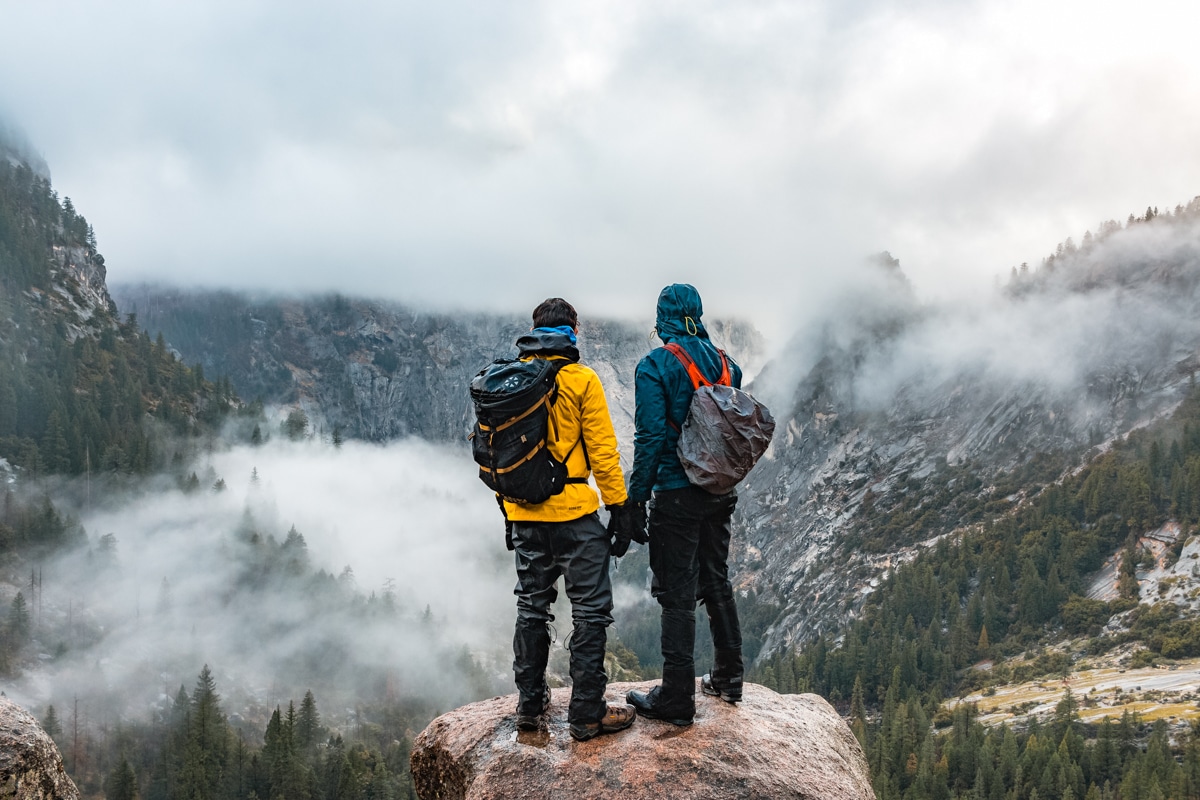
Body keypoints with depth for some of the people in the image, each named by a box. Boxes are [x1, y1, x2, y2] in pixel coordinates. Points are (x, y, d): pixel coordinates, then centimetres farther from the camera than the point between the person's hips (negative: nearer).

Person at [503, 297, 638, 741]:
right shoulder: (581, 379, -9)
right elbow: (602, 450, -11)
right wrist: (618, 505, -3)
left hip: (524, 514, 5)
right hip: (573, 511, -5)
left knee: (532, 606, 17)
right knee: (590, 609, 3)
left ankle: (530, 705, 24)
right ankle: (586, 713, 4)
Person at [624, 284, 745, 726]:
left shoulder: (655, 366, -13)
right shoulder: (724, 362, 6)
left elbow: (651, 437, -17)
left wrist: (636, 496, -11)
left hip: (677, 495, -6)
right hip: (720, 492, 7)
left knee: (678, 594, -1)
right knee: (716, 581, 19)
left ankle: (677, 697, 3)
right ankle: (728, 677, 30)